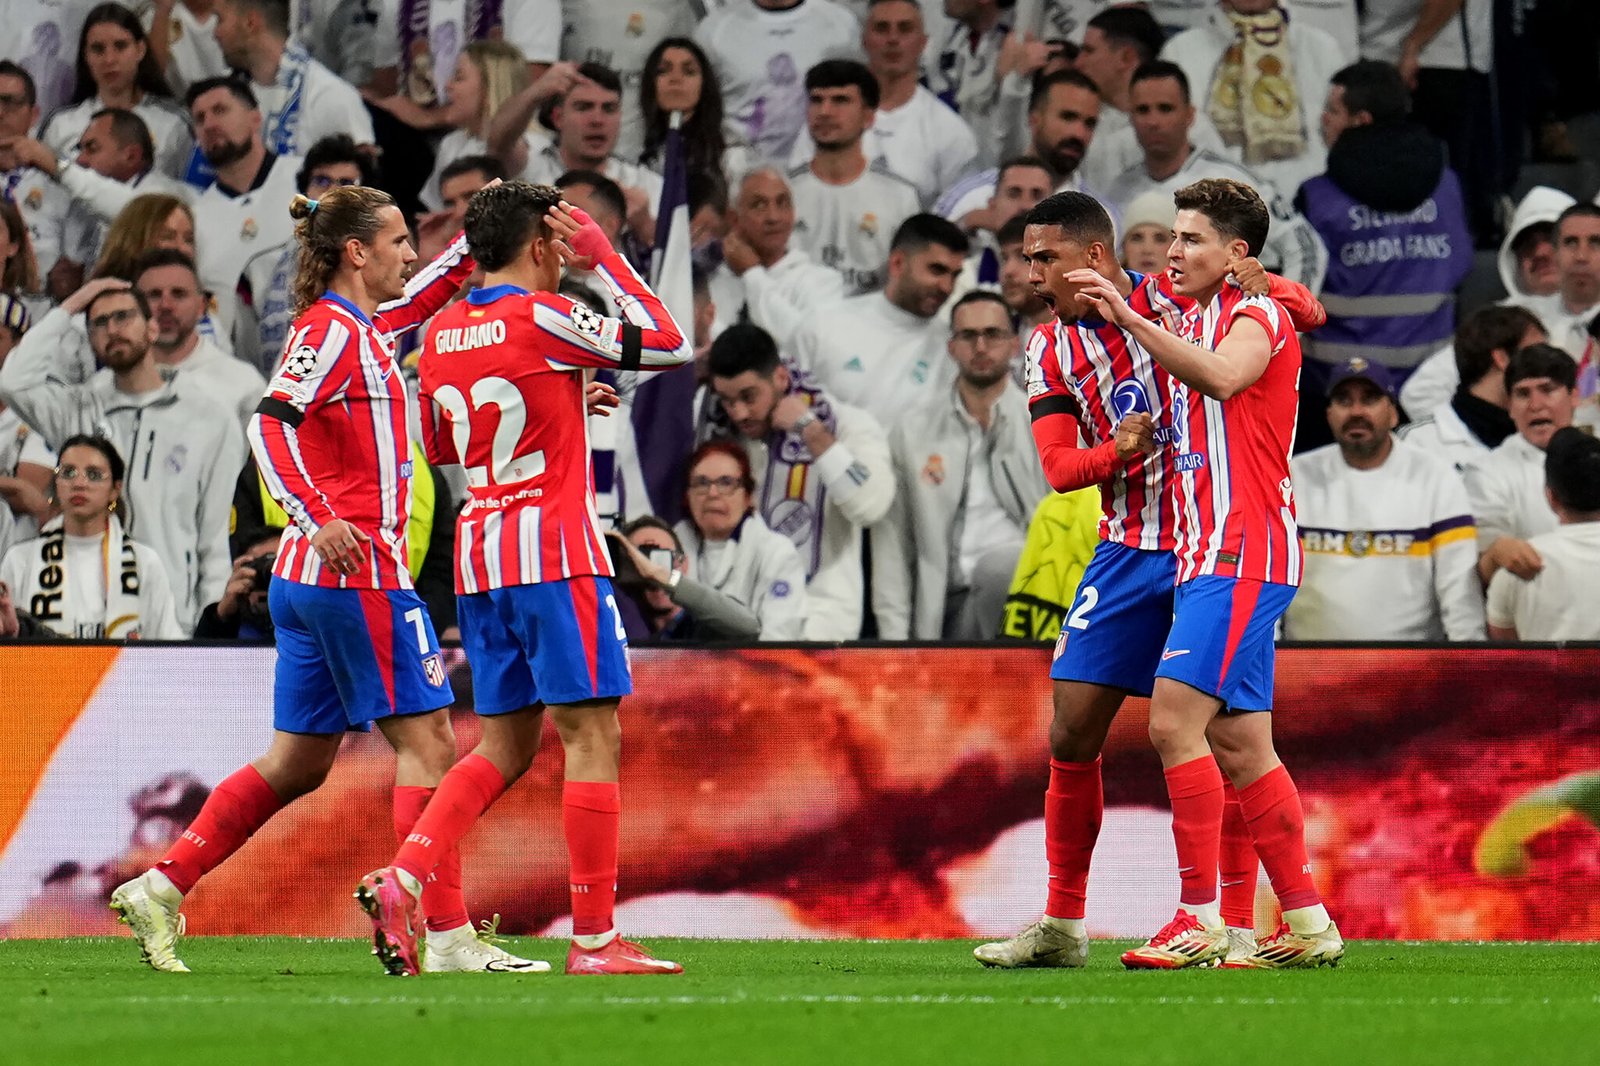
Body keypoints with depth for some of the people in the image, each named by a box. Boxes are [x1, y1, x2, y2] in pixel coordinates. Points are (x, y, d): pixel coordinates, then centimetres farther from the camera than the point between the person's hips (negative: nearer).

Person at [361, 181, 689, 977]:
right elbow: (670, 346, -6)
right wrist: (605, 259, 0)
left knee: (505, 746, 12)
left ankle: (401, 881, -6)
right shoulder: (542, 320, -10)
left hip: (479, 553, 7)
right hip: (554, 549, -7)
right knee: (592, 734, -5)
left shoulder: (441, 335, 11)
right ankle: (594, 937, -9)